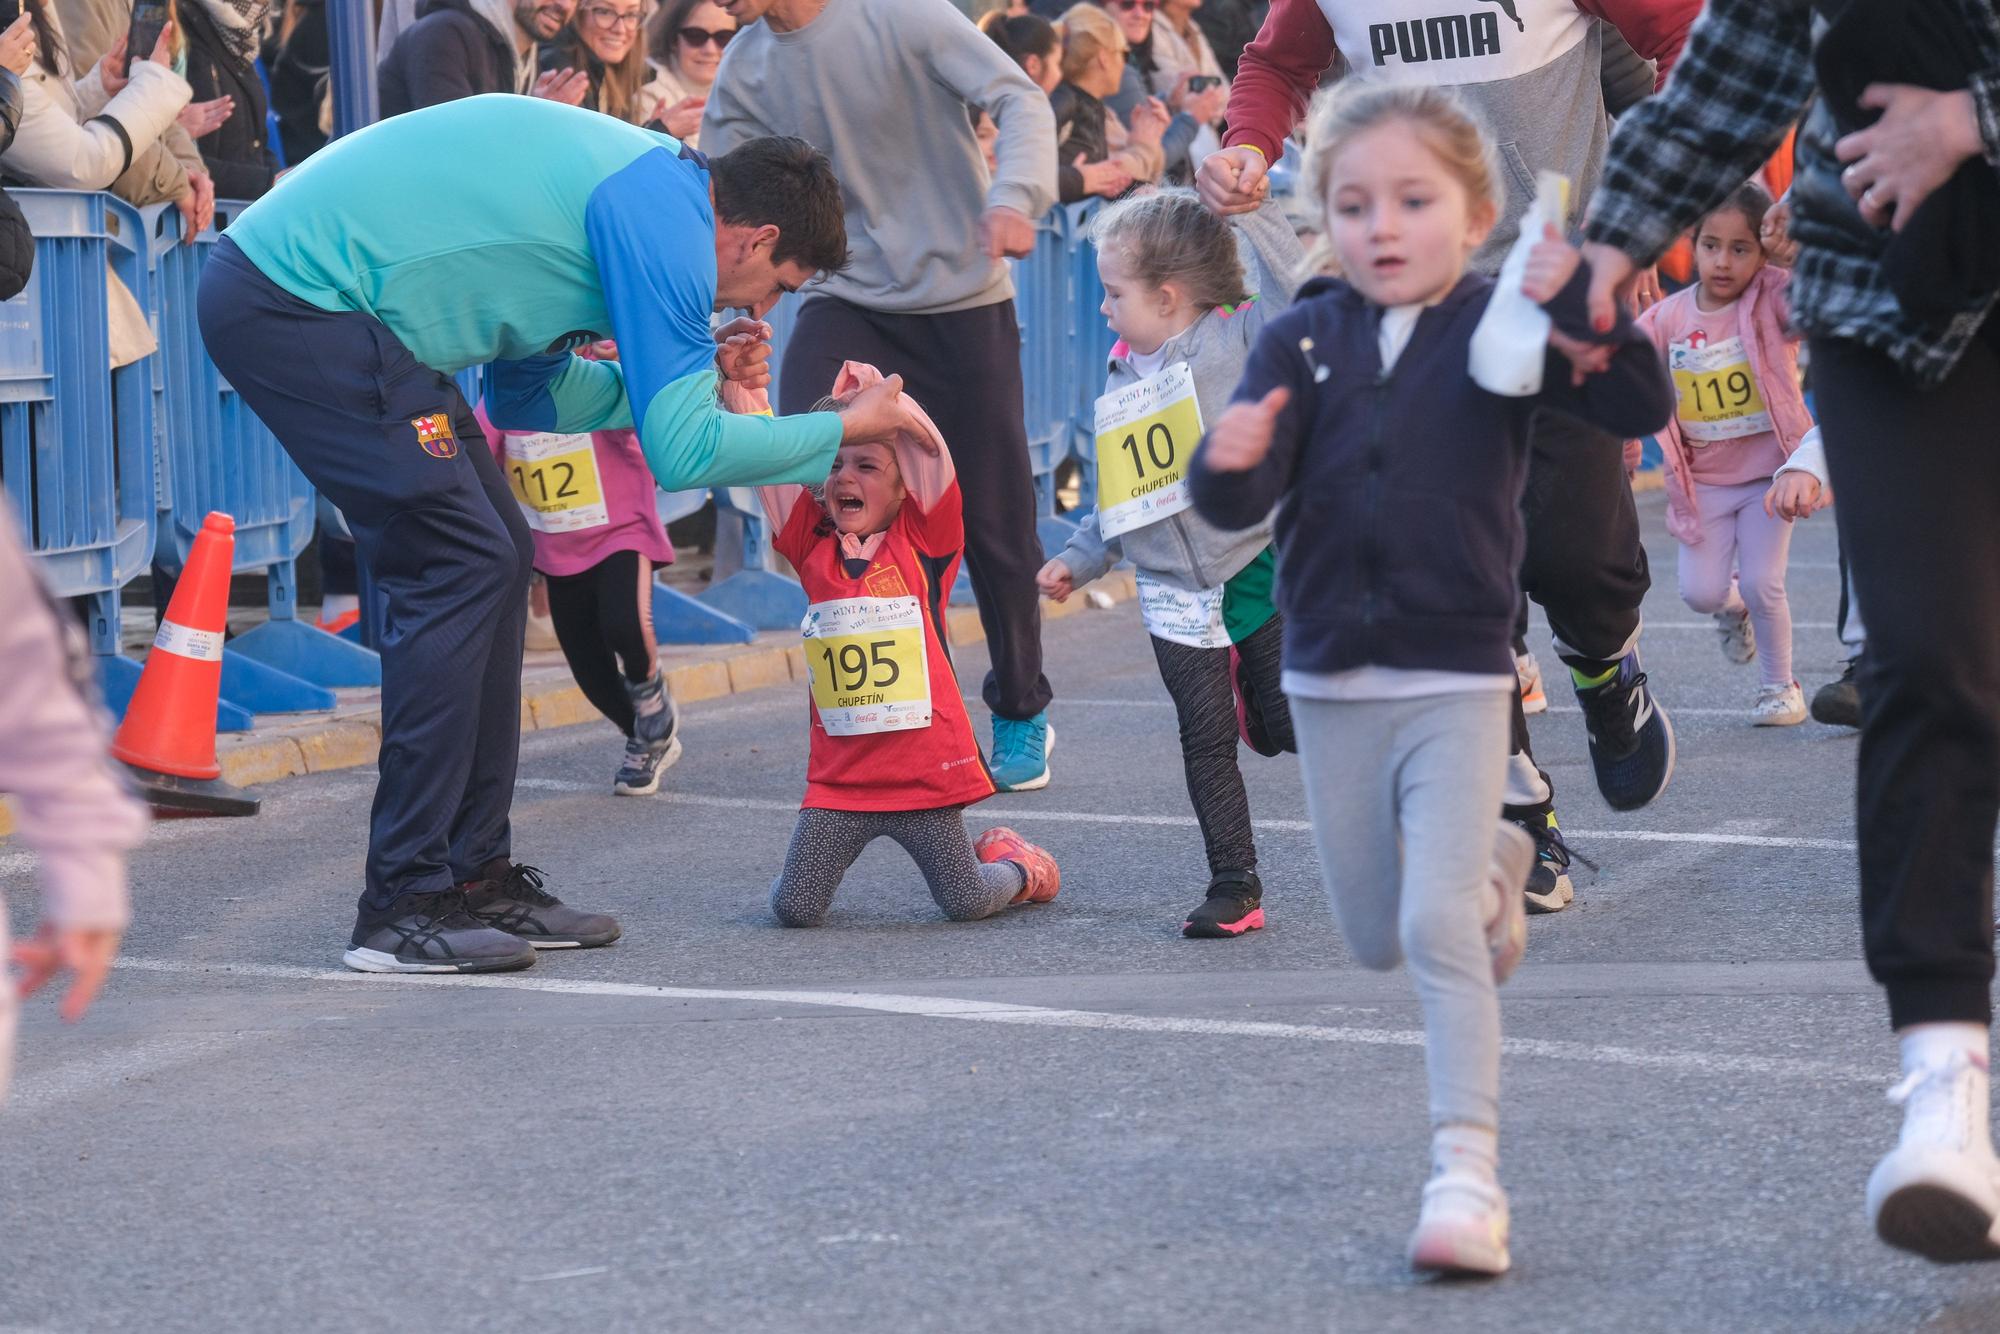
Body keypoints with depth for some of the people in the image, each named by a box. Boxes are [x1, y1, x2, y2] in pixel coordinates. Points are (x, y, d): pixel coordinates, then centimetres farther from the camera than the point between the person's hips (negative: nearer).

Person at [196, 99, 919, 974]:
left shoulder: (645, 186, 18)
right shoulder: (667, 219, -13)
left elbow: (525, 393, 22)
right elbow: (680, 452, -15)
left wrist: (690, 374, 17)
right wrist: (845, 427, -4)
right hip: (298, 302, -10)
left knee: (495, 559, 11)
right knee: (462, 565, -11)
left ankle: (476, 875, 14)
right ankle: (405, 905, -9)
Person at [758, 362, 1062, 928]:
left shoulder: (924, 542, 0)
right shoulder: (814, 549, 7)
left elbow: (930, 454, -13)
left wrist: (873, 391, -16)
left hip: (925, 769, -2)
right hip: (839, 776, 2)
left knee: (967, 903, 6)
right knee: (794, 910, -3)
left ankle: (1014, 865, 39)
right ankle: (804, 867, 32)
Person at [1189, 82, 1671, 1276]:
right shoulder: (1302, 344, -1)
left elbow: (1640, 410, -18)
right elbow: (1241, 501, -8)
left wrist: (1582, 310, -35)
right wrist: (1232, 466, -32)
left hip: (1458, 683, -4)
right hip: (1332, 683, 4)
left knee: (1440, 930, -15)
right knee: (1376, 940, 17)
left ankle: (1469, 1174, -12)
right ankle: (1490, 866, 49)